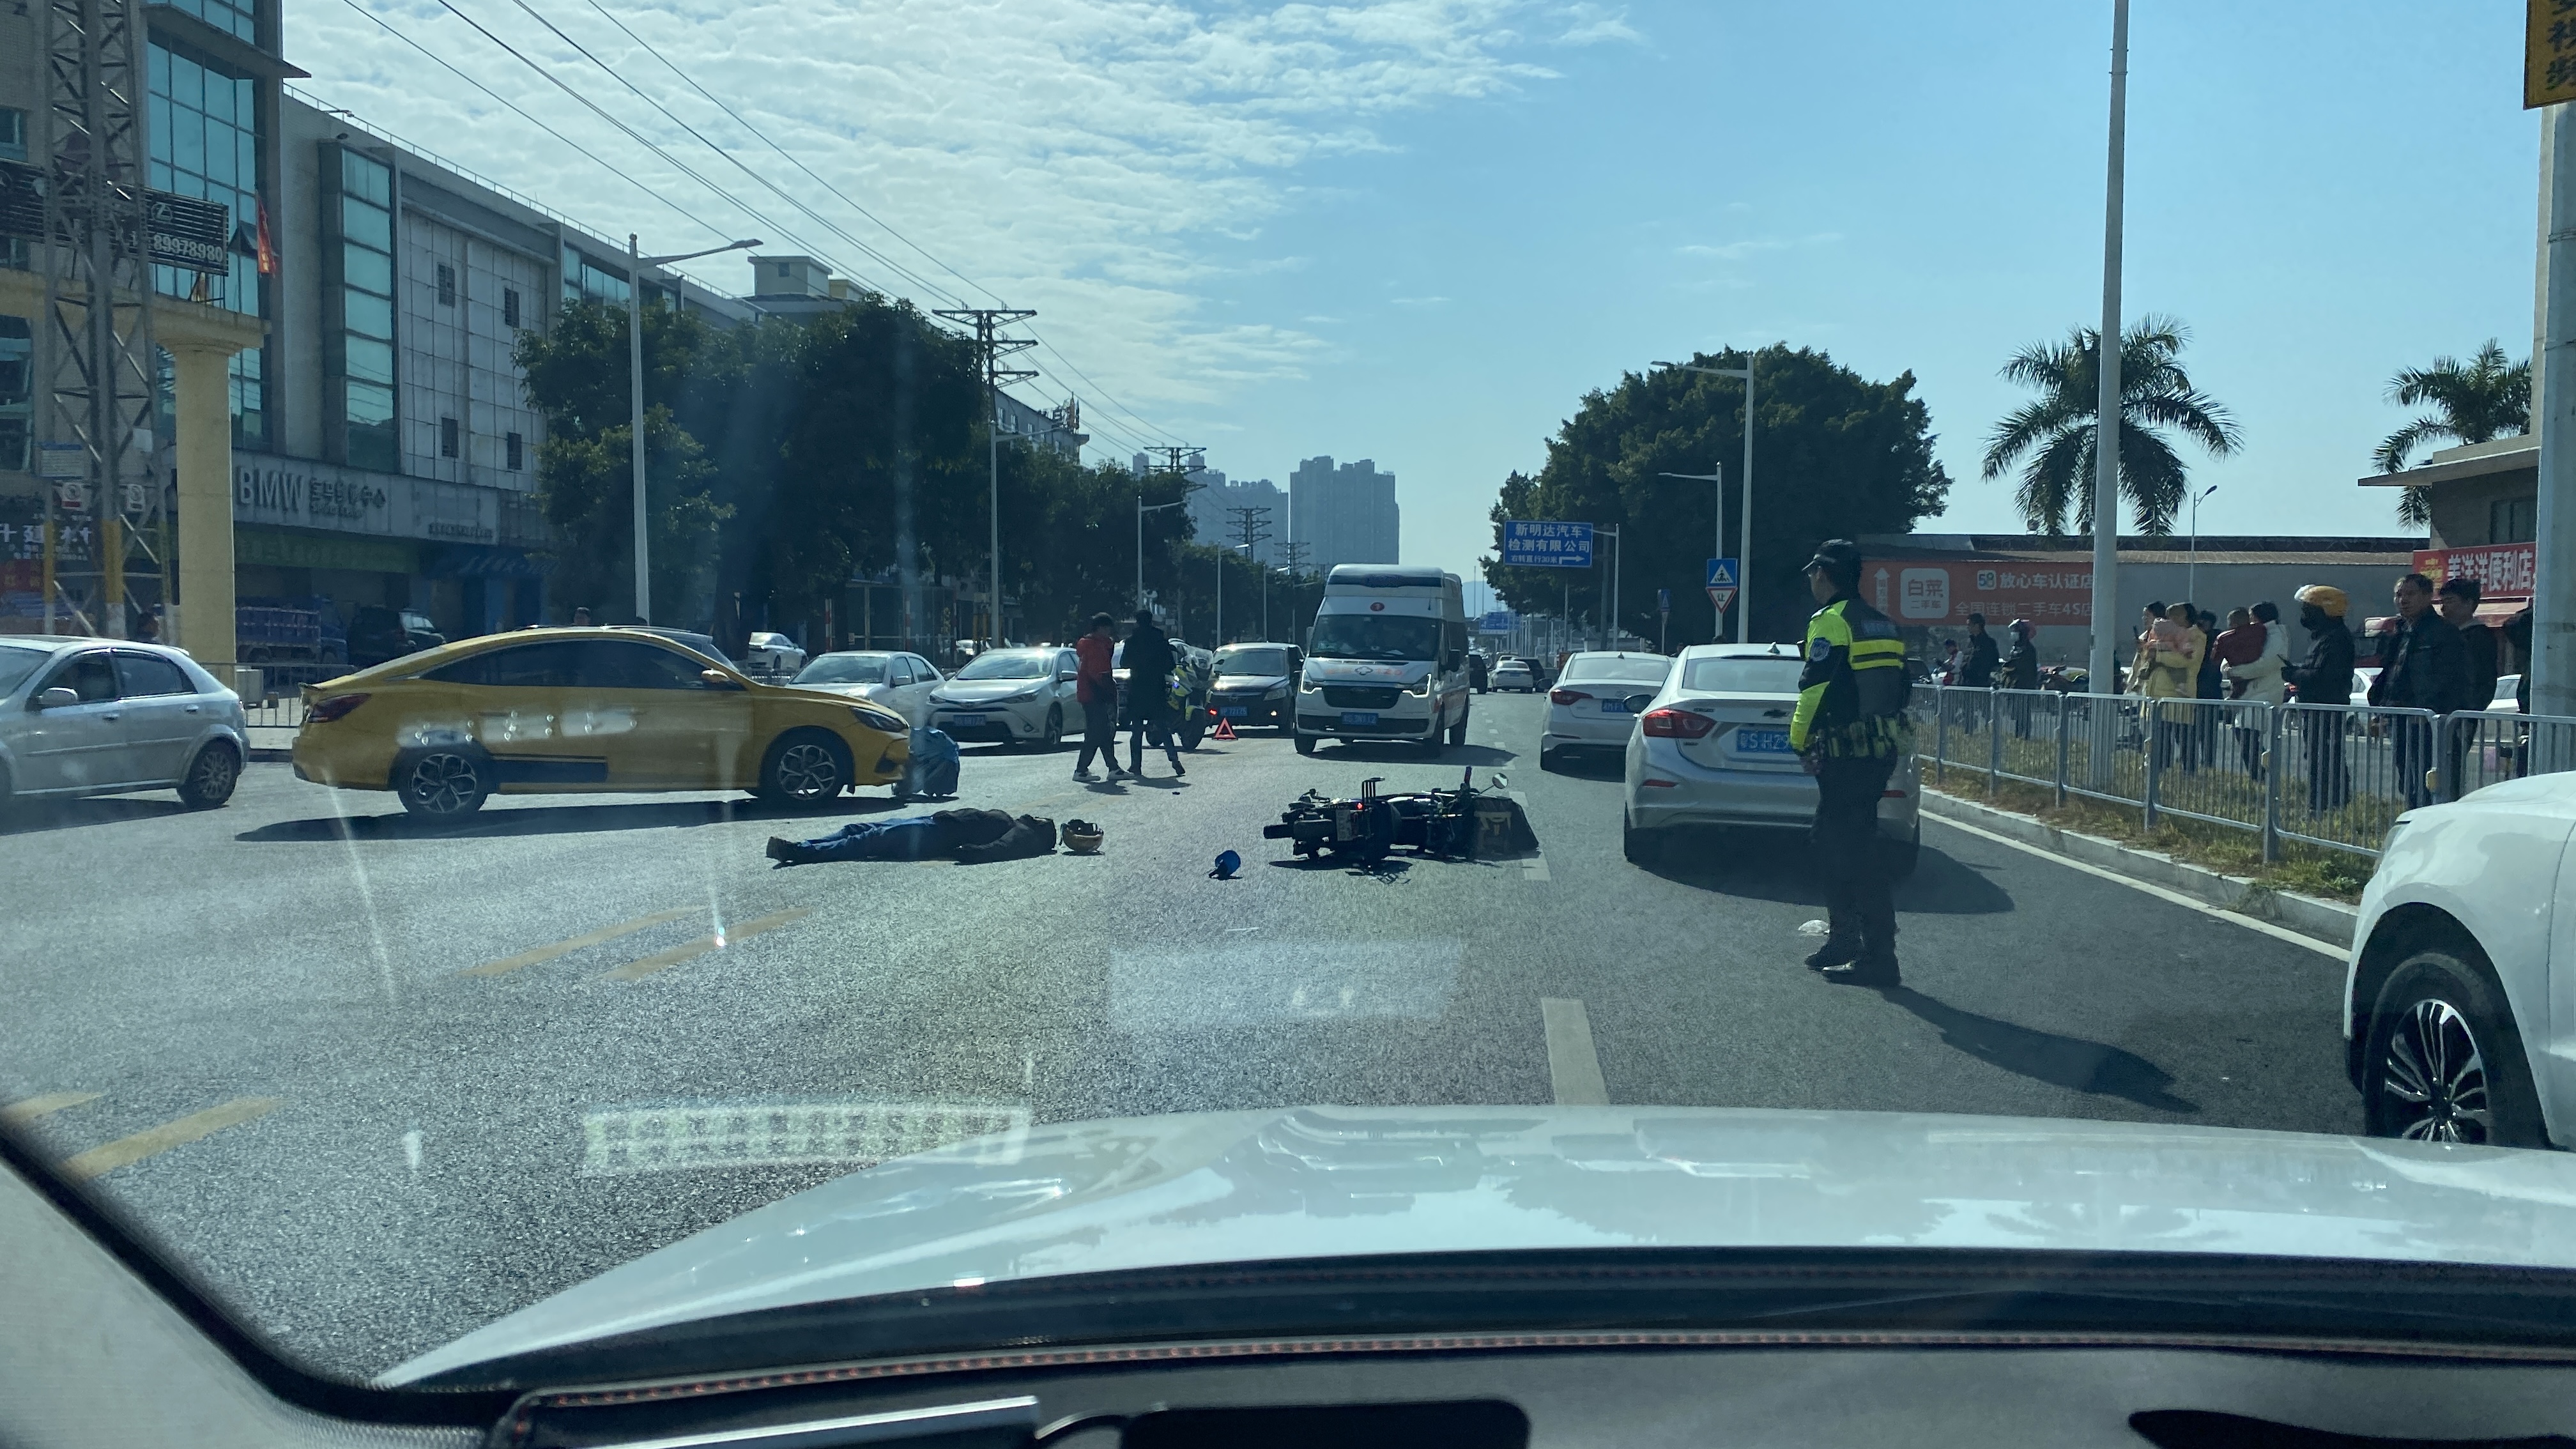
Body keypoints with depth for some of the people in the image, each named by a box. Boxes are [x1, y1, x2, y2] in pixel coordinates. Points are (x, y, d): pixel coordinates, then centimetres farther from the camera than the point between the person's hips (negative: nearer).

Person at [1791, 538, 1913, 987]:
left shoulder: (1830, 620, -10)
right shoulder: (1883, 625, 18)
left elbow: (1815, 687, -16)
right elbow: (1898, 689, 21)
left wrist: (1801, 741, -7)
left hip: (1845, 753, -9)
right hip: (1880, 749, 9)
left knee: (1858, 852, -8)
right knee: (1830, 840, 19)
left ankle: (1878, 958, -8)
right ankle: (1844, 939, 24)